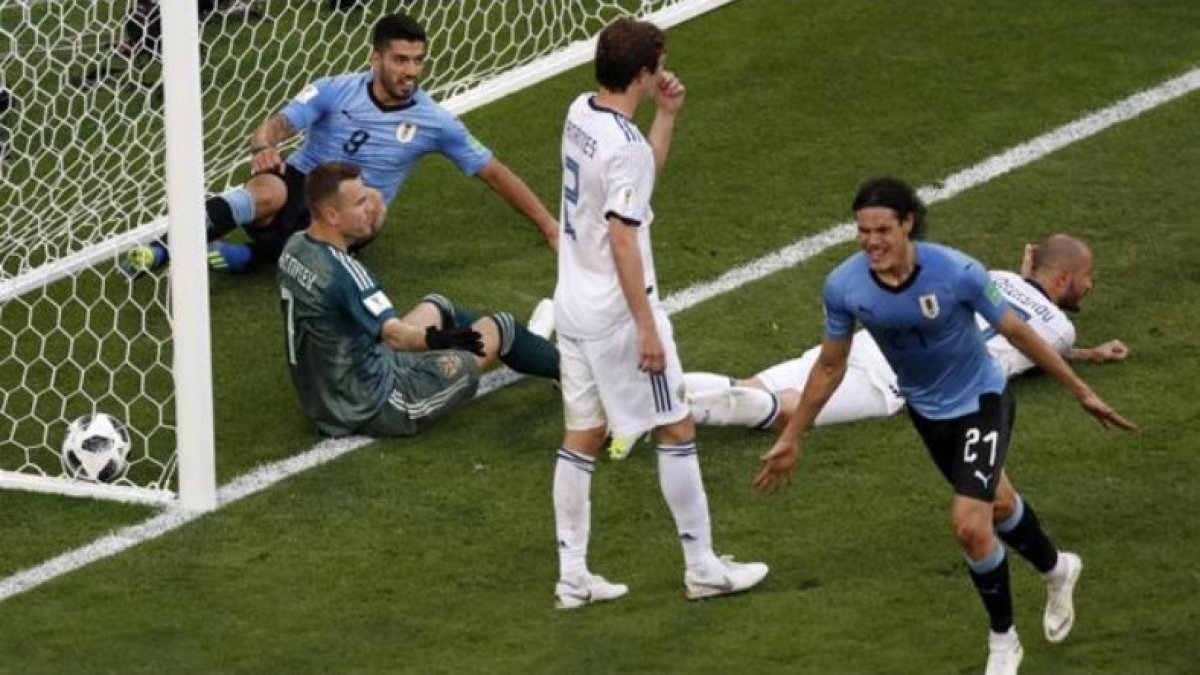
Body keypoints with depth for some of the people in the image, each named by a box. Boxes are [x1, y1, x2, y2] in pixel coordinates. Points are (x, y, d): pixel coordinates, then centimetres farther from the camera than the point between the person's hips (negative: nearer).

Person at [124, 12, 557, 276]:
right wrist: (263, 146, -43)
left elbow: (492, 172, 7)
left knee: (373, 204, -36)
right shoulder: (335, 91, -5)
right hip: (301, 184, -2)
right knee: (268, 191, -39)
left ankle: (247, 256, -35)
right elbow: (280, 124, -17)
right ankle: (160, 250, -50)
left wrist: (549, 226, 5)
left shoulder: (434, 122, -1)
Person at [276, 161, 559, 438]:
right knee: (499, 328, 5)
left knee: (438, 308, 29)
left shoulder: (294, 248, -1)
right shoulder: (342, 272, -30)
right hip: (374, 408, -9)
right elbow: (395, 335, -33)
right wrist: (437, 340, -39)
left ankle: (525, 342, 51)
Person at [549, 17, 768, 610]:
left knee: (583, 436, 11)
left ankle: (572, 576, 13)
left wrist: (666, 116, 8)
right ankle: (702, 567, 13)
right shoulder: (624, 146, -23)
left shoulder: (582, 112, 4)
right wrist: (647, 329, -21)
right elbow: (622, 239, -24)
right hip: (617, 312, -9)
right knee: (676, 428, 5)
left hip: (573, 301, 9)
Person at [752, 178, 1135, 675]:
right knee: (997, 504, 25)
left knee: (970, 525, -16)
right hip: (926, 409, 4)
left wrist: (1081, 392, -7)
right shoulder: (844, 286, -23)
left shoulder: (956, 272, -32)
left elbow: (1017, 333, -17)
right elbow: (830, 366, -5)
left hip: (981, 402, -4)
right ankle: (1056, 569, 57)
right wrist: (792, 437, 1)